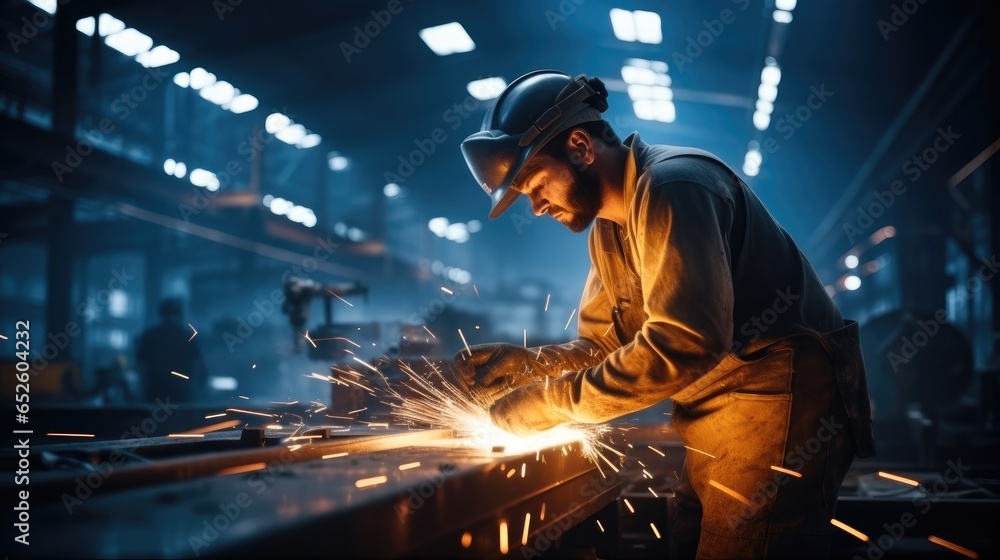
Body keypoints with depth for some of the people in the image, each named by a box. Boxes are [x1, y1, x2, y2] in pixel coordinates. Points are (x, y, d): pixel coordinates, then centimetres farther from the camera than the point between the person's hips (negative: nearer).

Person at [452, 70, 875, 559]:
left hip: (781, 404, -10)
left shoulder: (671, 187, -20)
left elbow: (685, 343, -30)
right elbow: (602, 343, 13)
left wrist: (553, 401, -24)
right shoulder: (608, 230, 12)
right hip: (718, 423, 10)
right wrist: (523, 365, -6)